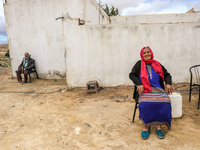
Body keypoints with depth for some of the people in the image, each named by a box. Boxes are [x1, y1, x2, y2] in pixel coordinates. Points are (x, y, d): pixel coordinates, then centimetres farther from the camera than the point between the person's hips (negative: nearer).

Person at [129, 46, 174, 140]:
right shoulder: (139, 64, 14)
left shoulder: (157, 64, 21)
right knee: (145, 103, -34)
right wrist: (139, 84, -14)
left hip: (158, 89, 2)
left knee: (164, 102, -30)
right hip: (145, 90, -2)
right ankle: (145, 126, -19)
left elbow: (167, 75, 19)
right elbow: (132, 75, 3)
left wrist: (168, 83, -3)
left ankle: (159, 126, -18)